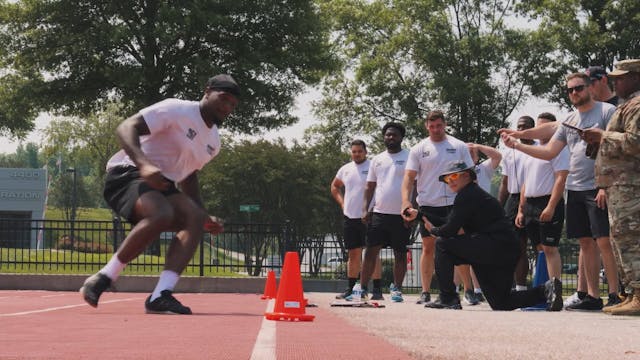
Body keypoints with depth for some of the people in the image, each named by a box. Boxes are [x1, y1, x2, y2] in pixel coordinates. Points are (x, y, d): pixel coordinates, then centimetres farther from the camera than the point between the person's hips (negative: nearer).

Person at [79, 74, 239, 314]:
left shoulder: (213, 142, 16)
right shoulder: (177, 110, -10)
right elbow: (126, 128, -17)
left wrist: (204, 216, 19)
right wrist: (143, 164, -34)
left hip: (161, 185, 8)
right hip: (127, 173, -8)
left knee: (195, 219, -19)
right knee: (161, 215, -36)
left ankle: (160, 296, -30)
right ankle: (103, 279, -25)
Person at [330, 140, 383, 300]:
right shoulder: (345, 169, 13)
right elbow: (334, 186, 29)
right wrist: (342, 203, 15)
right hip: (350, 217, 5)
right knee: (353, 254, 11)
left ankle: (377, 290, -4)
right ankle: (351, 288, 18)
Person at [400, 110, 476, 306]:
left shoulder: (459, 147, 4)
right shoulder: (419, 149, 4)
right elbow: (409, 177, 0)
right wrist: (406, 200, -15)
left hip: (454, 204, -1)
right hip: (428, 205, 1)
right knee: (428, 248, 5)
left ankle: (469, 290, 5)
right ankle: (425, 292, 9)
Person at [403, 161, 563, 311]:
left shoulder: (467, 195, -7)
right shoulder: (473, 193, 24)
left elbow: (450, 230, -12)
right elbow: (449, 223, 24)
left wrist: (432, 229, 9)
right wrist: (419, 215, 23)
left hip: (495, 247, -10)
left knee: (443, 243, -5)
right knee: (501, 304, 14)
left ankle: (448, 299, -5)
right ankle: (546, 289, 3)